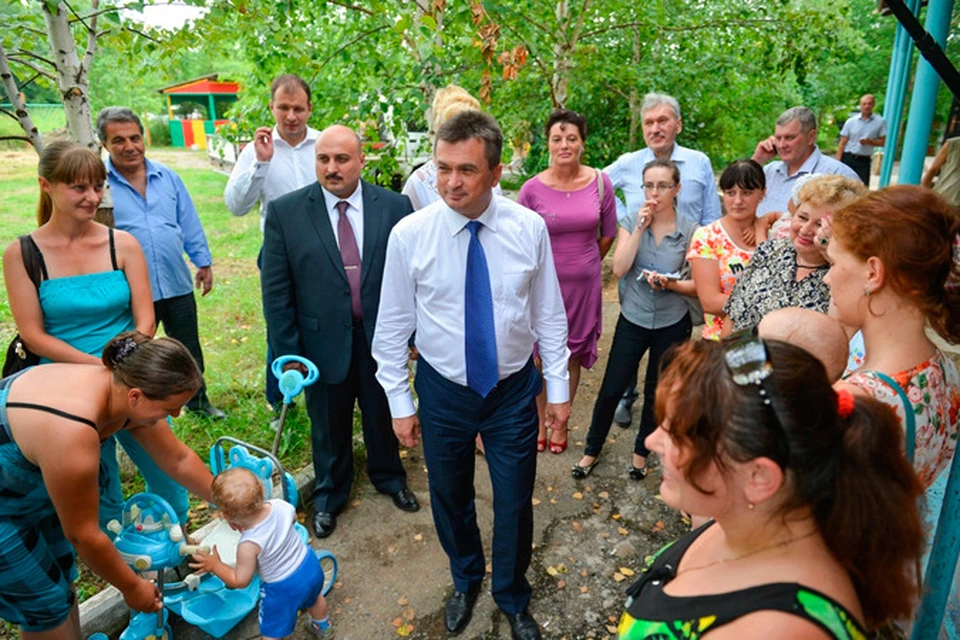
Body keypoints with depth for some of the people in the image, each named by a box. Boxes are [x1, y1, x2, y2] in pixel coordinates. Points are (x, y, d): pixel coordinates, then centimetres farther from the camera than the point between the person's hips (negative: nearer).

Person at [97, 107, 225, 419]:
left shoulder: (167, 177, 4)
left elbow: (190, 224, 10)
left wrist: (203, 263, 10)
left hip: (177, 284, 3)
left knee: (189, 350, 17)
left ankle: (197, 399, 37)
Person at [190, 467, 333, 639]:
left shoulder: (248, 545, -35)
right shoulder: (280, 505, -23)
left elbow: (240, 581, -19)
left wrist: (215, 565, -5)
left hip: (284, 588, -6)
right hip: (309, 564, 6)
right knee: (314, 598, 37)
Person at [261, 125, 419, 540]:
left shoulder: (393, 206, -7)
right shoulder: (285, 212, -9)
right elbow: (275, 290, -6)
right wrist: (287, 352, -7)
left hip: (382, 338, 1)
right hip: (323, 342, 0)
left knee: (383, 416, 21)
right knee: (329, 428, 19)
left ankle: (388, 477, 49)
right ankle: (329, 495, 44)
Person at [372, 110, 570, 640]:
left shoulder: (529, 228, -11)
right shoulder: (409, 234, -14)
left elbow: (549, 315, -2)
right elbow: (393, 326, -5)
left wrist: (558, 388, 1)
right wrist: (399, 402, -3)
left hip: (515, 389, 0)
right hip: (443, 391, 0)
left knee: (514, 505, 14)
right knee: (450, 501, 19)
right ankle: (465, 581, 52)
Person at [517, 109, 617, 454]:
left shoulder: (600, 183, -4)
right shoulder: (532, 189, -11)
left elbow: (608, 235, 8)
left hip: (584, 284, 2)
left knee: (572, 356, 14)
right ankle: (540, 422, 30)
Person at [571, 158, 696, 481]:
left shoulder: (690, 231, -8)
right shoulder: (630, 222, -5)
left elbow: (697, 285, -5)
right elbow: (619, 269, -18)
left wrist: (670, 283, -24)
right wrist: (640, 227, -21)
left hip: (672, 324, 0)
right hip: (633, 320, 0)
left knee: (656, 393, 15)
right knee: (611, 389, 5)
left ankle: (641, 451, 38)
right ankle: (592, 450, 27)